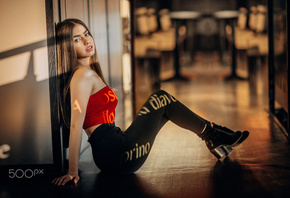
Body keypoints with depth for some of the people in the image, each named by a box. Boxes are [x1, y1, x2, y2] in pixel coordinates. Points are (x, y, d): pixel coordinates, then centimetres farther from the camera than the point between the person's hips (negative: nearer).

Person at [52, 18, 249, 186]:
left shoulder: (89, 74, 16)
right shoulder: (83, 75, -15)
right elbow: (76, 125, -20)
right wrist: (73, 171, -21)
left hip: (110, 154, 11)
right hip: (117, 153, -11)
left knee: (162, 105, 18)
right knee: (161, 98, -1)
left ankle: (215, 138, 21)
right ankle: (212, 135, 11)